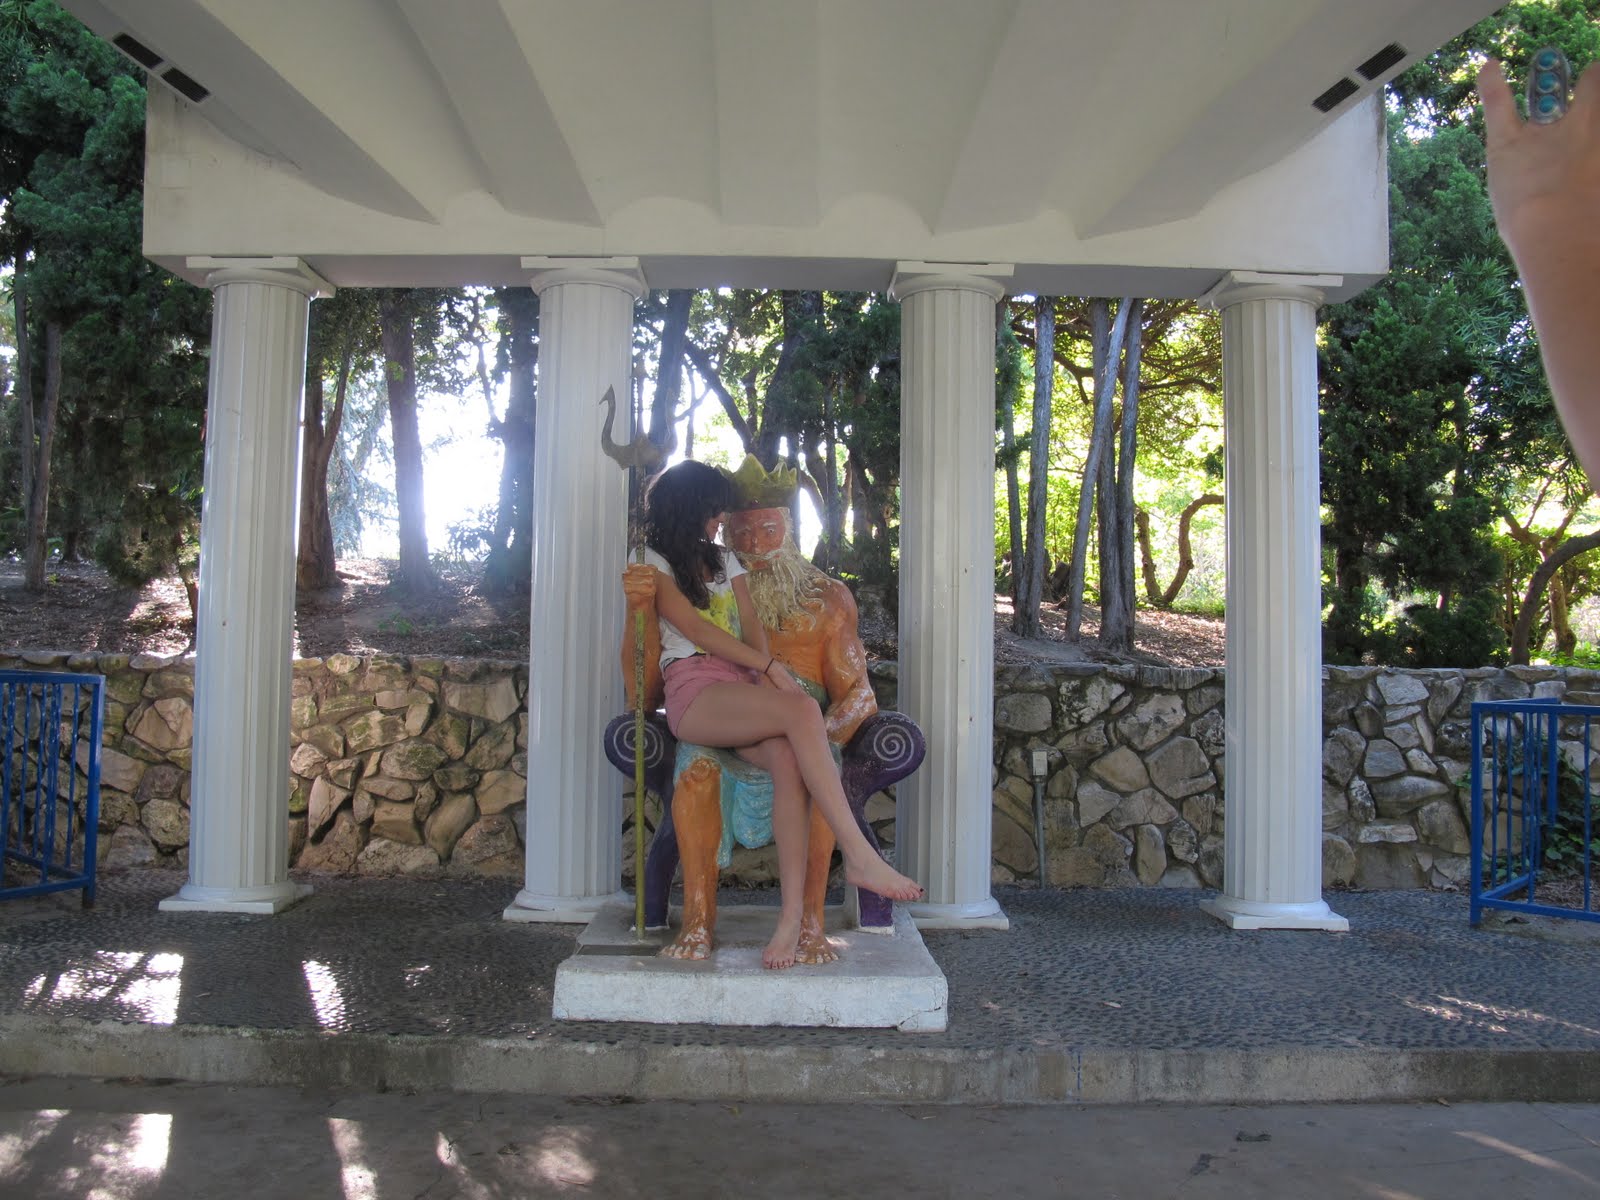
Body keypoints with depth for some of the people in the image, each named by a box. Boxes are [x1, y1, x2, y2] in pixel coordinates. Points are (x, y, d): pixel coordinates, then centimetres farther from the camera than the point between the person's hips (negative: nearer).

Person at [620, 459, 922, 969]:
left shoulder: (725, 561, 28)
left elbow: (751, 627, 13)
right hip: (694, 693, -5)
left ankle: (792, 916, -39)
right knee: (803, 711, -34)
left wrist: (768, 679, -7)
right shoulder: (653, 563, 9)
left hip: (743, 688, 5)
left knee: (787, 758, -31)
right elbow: (696, 629, -4)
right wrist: (771, 667, -12)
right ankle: (859, 856, -36)